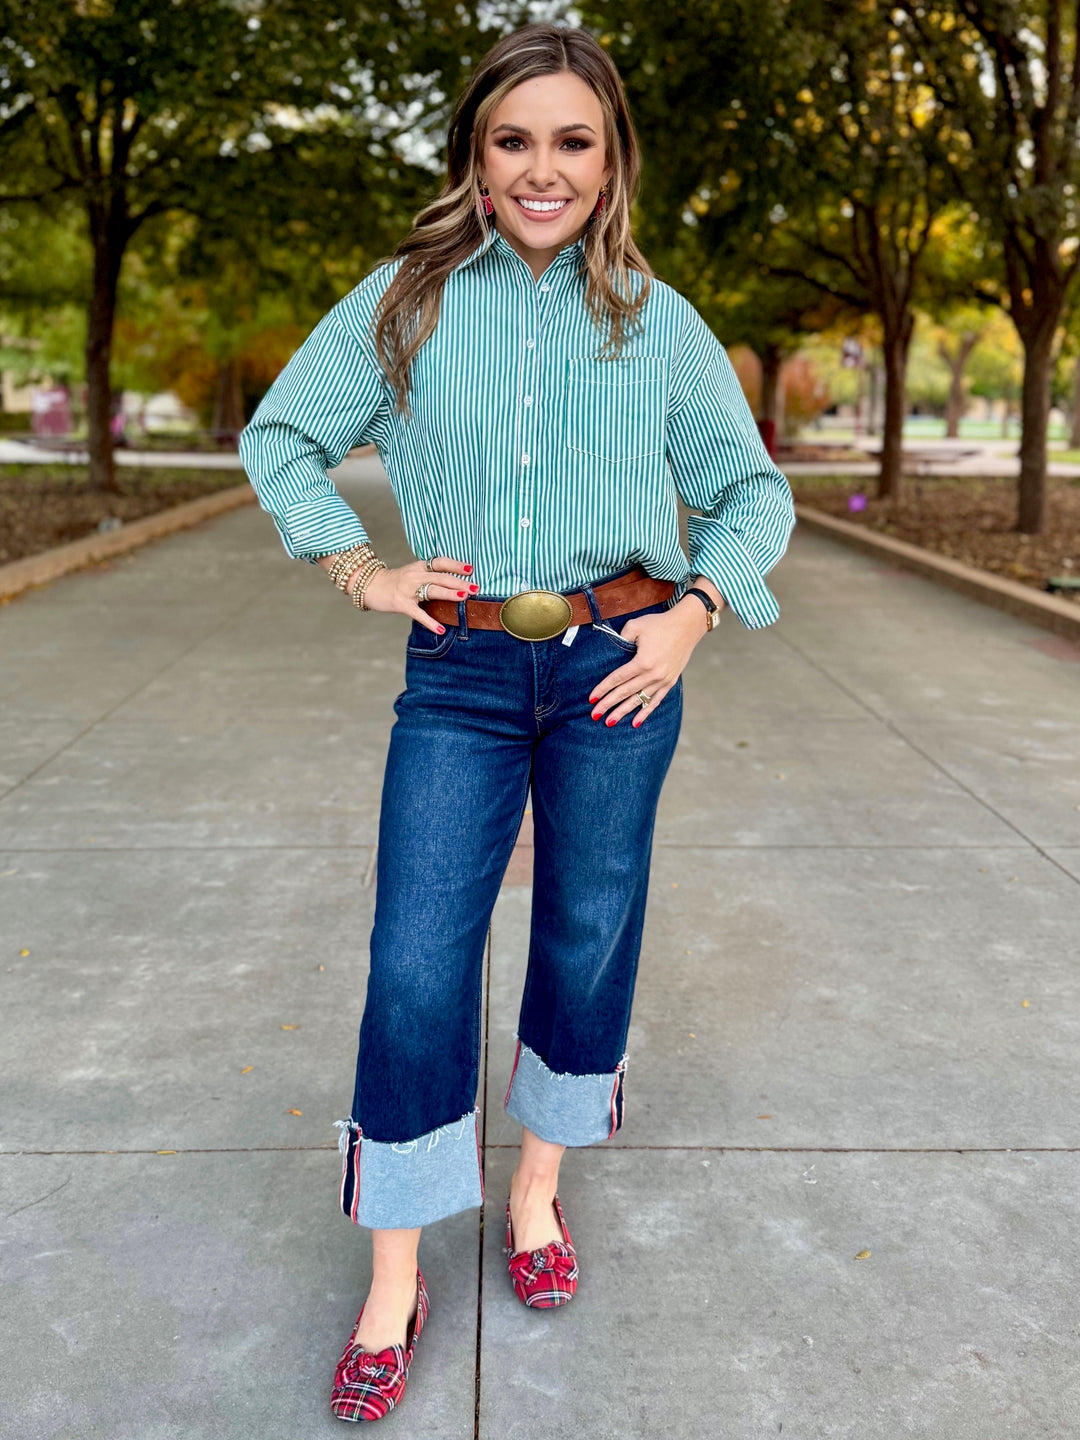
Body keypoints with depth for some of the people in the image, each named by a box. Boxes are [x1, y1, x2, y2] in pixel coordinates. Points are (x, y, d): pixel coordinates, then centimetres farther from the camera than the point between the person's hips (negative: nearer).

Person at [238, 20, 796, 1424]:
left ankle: (538, 1189, 35)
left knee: (588, 938, 10)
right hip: (461, 675, 0)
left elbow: (753, 487, 11)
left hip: (617, 668, 1)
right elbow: (280, 434, 12)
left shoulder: (658, 321, 4)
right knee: (416, 966, -3)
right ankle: (393, 1285, 13)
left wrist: (695, 610, -3)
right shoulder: (405, 300, 3)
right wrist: (361, 570, 1)